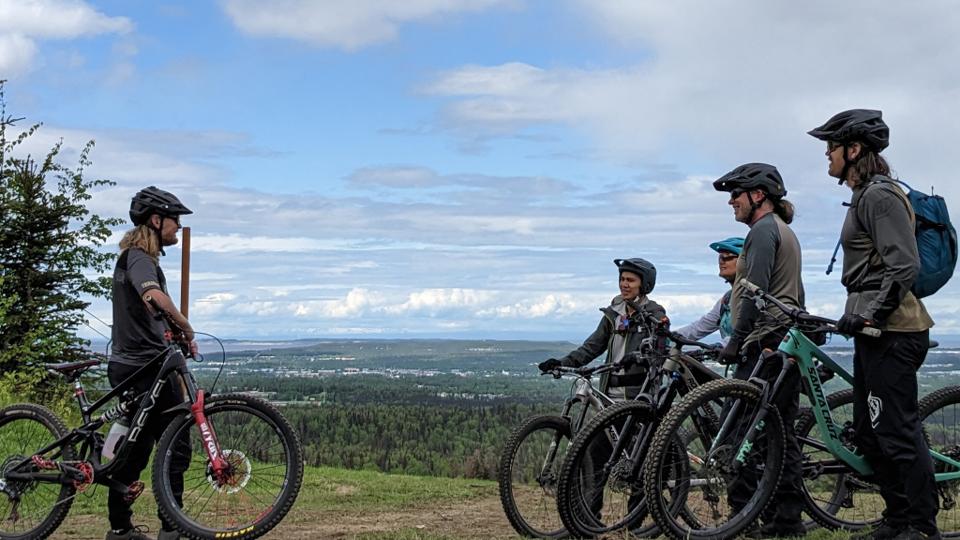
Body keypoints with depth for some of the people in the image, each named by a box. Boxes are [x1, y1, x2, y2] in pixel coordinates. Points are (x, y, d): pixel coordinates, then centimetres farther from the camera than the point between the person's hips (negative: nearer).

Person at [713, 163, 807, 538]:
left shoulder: (763, 230, -8)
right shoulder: (785, 231, 24)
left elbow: (755, 291, -17)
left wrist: (735, 339, -16)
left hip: (765, 344, -10)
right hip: (789, 344, 10)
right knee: (781, 432, 8)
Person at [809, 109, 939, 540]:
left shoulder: (880, 195, -12)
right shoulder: (865, 197, 20)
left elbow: (904, 265, -20)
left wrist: (871, 313, -23)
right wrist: (854, 314, 23)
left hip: (890, 332, -11)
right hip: (875, 330, 11)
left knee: (897, 432, -8)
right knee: (869, 435, 14)